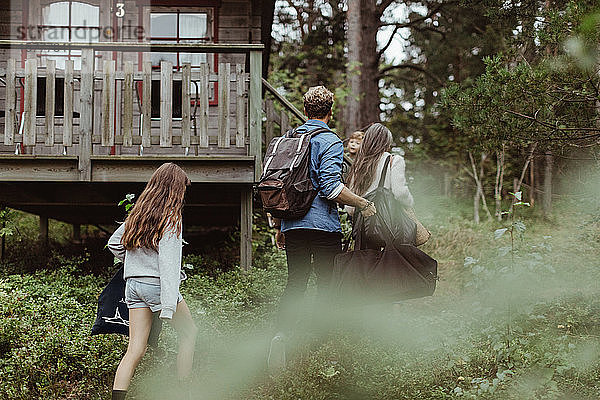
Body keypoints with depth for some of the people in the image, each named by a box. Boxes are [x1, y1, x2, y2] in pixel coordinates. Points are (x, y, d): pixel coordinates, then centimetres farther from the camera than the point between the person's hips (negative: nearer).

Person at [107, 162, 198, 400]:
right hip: (156, 284, -6)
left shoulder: (138, 213, 11)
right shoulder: (170, 217, -11)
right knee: (189, 332, 15)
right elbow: (168, 263, -19)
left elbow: (114, 243, 21)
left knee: (135, 350, 4)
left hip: (133, 284, 7)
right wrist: (168, 306, -24)